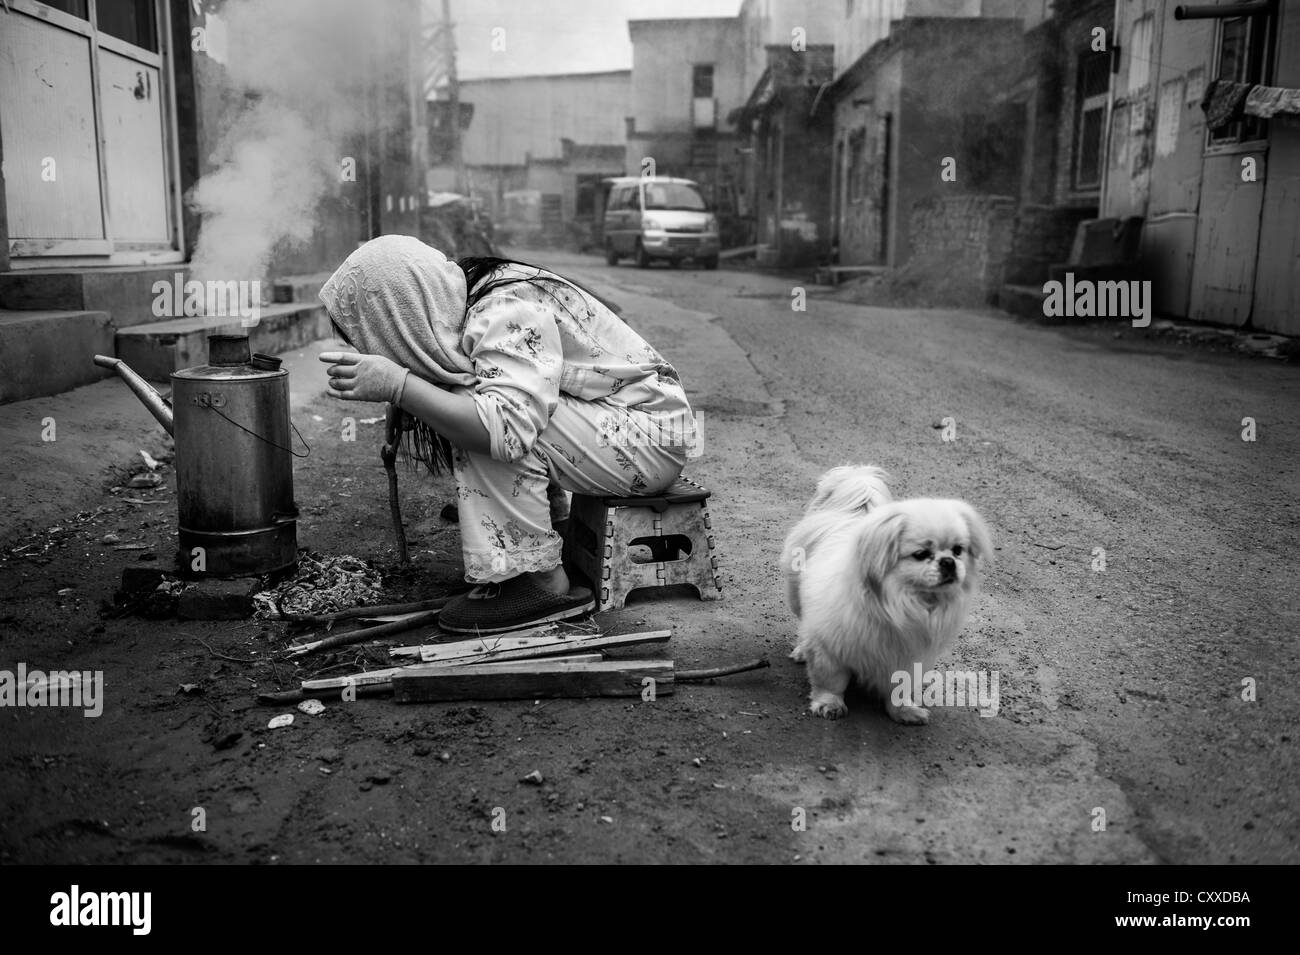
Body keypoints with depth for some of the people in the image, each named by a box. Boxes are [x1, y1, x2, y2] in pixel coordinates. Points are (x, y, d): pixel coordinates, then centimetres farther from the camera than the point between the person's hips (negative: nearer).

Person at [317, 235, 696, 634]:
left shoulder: (508, 313, -25)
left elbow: (509, 428, -38)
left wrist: (396, 384, -37)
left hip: (651, 441, -9)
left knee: (476, 416, -23)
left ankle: (543, 582, -16)